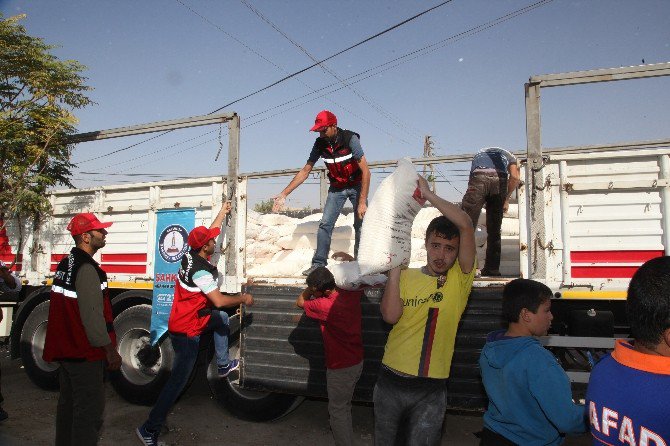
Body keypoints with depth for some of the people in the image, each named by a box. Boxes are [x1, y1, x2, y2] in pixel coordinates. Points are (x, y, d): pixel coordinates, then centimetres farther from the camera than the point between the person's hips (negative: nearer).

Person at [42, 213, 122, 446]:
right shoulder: (86, 269, -21)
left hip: (65, 349, 10)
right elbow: (92, 315, -24)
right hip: (85, 354, -10)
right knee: (89, 409, -2)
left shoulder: (65, 264, 11)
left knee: (68, 403, 20)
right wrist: (111, 350, -18)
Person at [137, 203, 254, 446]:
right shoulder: (201, 271, -28)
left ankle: (224, 365, 38)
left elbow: (208, 233, 15)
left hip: (183, 318, 10)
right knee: (178, 381, -2)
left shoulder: (191, 254, -3)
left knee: (222, 318, 27)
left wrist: (222, 213, 25)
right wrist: (243, 298, -10)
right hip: (186, 332, -10)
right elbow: (219, 300, -27)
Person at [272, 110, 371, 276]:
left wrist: (362, 202, -28)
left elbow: (365, 171, -24)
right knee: (325, 224, -7)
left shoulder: (350, 139, -24)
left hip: (356, 186, -3)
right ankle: (318, 264, -3)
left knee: (360, 225, -7)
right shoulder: (320, 144, -11)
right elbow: (305, 171, -4)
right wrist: (284, 194, -8)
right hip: (336, 188, 3)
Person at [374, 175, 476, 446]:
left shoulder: (460, 279, -6)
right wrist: (394, 267, -15)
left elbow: (465, 225, -19)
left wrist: (428, 194, -15)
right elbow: (390, 316, -16)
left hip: (431, 389, -3)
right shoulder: (406, 277, 2)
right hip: (391, 381, 3)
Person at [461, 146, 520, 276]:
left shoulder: (479, 154, 41)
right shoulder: (508, 155, 36)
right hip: (499, 179, 1)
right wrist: (506, 199, 26)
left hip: (478, 177, -1)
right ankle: (492, 268, 13)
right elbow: (514, 177, 17)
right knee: (494, 229, 11)